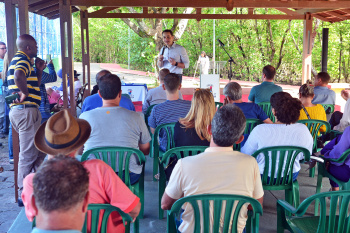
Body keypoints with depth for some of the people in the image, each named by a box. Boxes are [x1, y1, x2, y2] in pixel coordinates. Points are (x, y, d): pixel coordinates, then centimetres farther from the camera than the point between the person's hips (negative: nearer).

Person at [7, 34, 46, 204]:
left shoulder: (18, 59, 22)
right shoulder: (23, 60, -11)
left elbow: (35, 84, 27)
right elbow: (18, 77, -35)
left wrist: (39, 70, 15)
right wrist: (25, 93, -20)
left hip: (18, 111, 11)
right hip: (26, 110, -11)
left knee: (38, 151, 20)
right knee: (28, 155, -4)